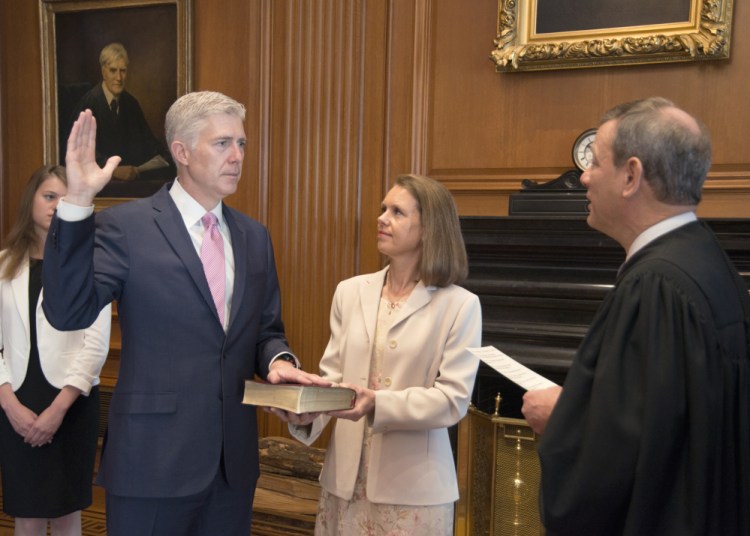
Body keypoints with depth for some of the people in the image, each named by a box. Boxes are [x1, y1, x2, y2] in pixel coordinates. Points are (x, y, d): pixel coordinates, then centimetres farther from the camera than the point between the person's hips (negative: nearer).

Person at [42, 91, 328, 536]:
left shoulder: (255, 236, 9)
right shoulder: (125, 226, -7)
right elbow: (69, 312, -17)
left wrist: (278, 360, -9)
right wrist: (77, 203, -23)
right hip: (154, 458, -5)